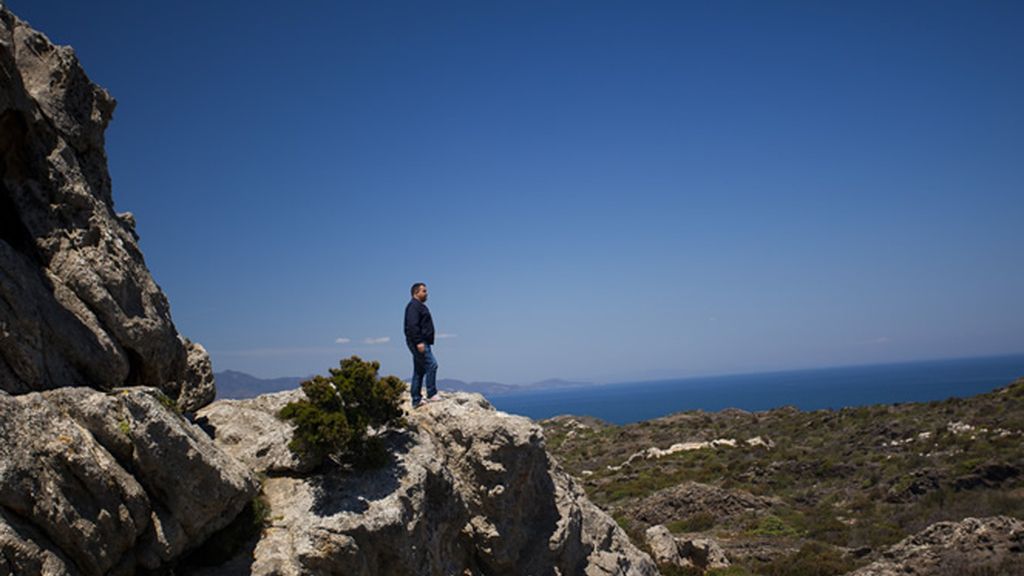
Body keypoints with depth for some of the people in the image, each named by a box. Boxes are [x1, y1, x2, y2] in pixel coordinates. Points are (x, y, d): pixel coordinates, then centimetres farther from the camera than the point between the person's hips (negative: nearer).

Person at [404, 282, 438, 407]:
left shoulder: (420, 306, 23)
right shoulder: (414, 306, -10)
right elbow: (412, 326, -20)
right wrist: (419, 342, -26)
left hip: (421, 343, 11)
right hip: (418, 343, -11)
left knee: (419, 371, 10)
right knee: (431, 365, -15)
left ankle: (416, 400, 12)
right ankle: (431, 395, -14)